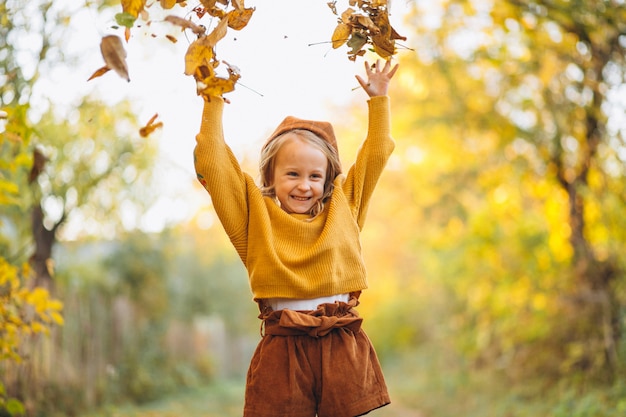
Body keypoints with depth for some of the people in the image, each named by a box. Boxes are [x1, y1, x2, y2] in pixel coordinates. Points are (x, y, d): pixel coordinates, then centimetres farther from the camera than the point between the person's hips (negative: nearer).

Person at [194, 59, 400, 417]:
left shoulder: (342, 208, 15)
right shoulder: (256, 213, 9)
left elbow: (376, 154, 23)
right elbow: (213, 162, 5)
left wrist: (379, 99, 26)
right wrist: (214, 103, 8)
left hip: (343, 345, 2)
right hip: (283, 349, -2)